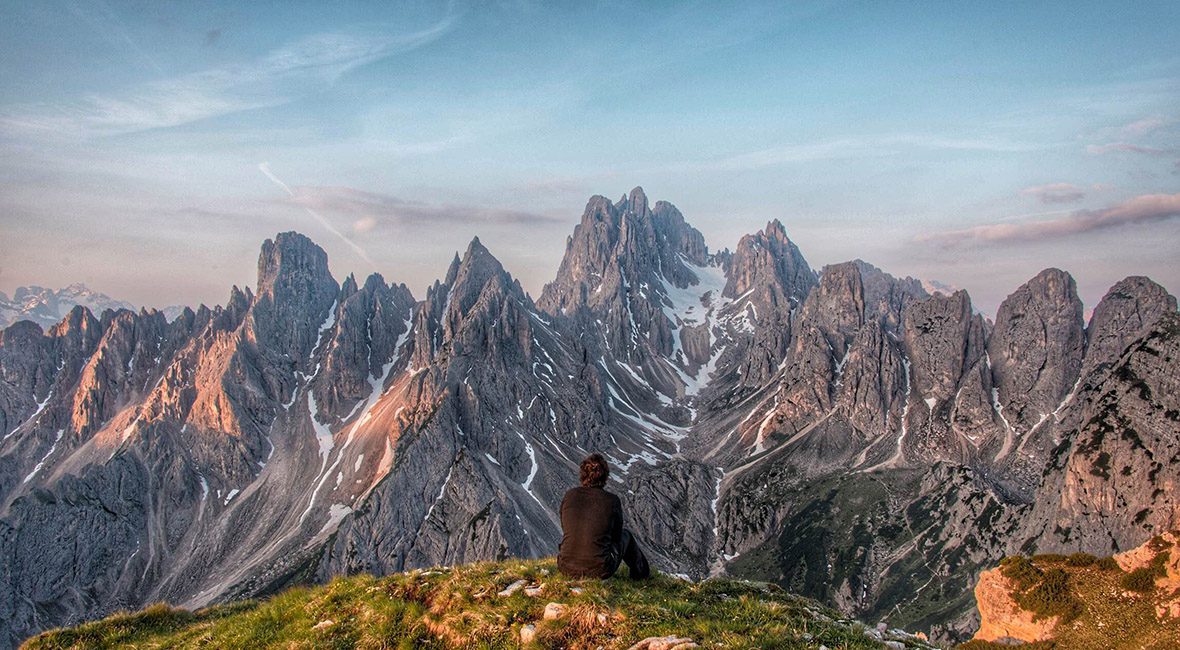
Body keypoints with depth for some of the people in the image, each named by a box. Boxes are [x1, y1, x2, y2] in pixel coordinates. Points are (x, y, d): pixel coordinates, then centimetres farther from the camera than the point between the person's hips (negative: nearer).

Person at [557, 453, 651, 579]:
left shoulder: (570, 495, -2)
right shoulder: (612, 501, -8)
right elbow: (616, 535, 6)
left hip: (566, 568, 2)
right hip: (599, 571, -2)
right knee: (625, 534, 26)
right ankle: (640, 572, 45)